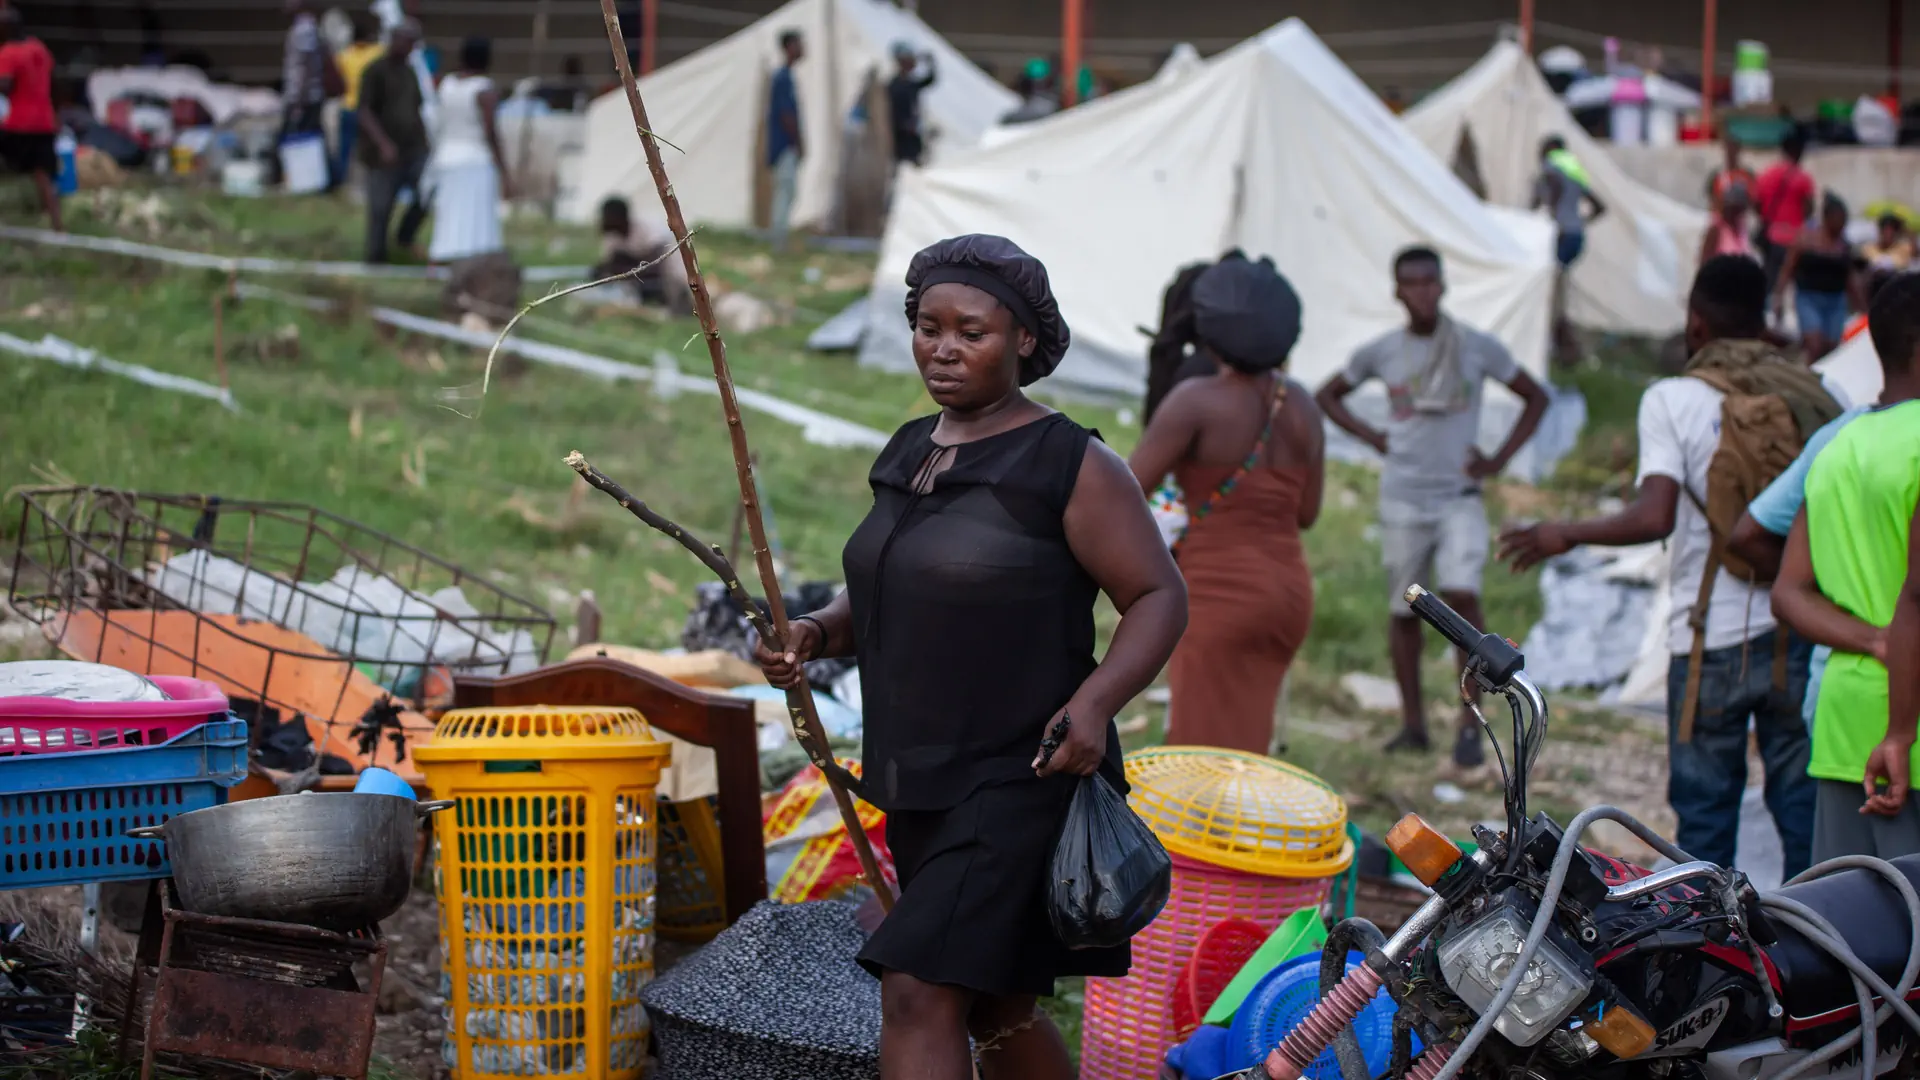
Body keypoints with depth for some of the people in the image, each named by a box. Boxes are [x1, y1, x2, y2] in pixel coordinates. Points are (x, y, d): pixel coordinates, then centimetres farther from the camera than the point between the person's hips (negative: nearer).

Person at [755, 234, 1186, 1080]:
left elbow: (1159, 597, -10)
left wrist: (1094, 701, -26)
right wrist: (816, 635, 1)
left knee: (918, 994, -17)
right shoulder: (907, 454, 11)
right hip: (922, 786, 8)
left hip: (1021, 782, -8)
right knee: (994, 1010, 19)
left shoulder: (1070, 464, -11)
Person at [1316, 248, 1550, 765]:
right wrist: (1372, 436, 3)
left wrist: (1499, 460, 0)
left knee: (1461, 595, -18)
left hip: (1460, 496, -2)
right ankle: (1413, 723, 16)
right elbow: (1328, 396, 18)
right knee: (1403, 610, 6)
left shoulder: (1478, 348, -1)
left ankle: (1471, 725, -14)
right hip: (1402, 500, 2)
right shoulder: (1381, 353, 2)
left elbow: (1536, 398, 9)